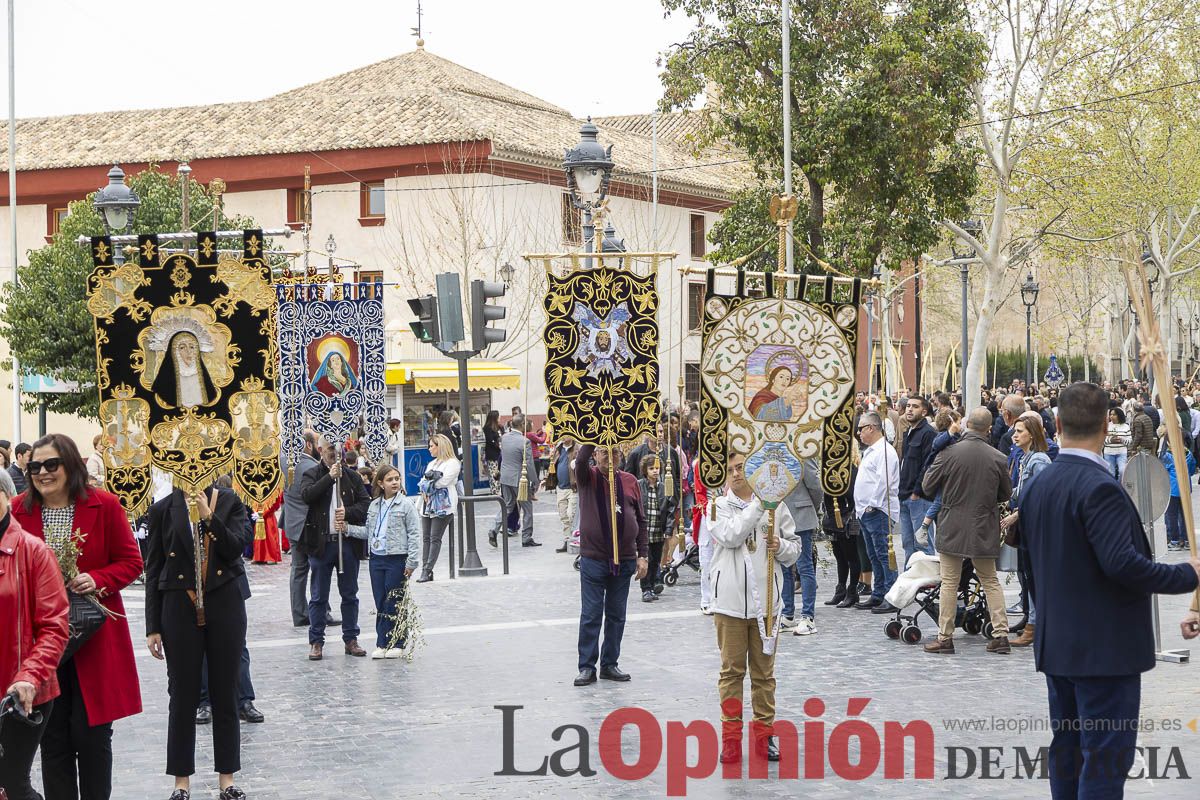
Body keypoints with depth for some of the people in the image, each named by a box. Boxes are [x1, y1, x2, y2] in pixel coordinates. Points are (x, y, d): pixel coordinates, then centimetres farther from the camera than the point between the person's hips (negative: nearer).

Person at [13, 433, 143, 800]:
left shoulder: (104, 505, -4)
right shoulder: (18, 510, 2)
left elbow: (131, 562, 1)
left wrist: (98, 580, -16)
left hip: (93, 639, -2)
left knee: (92, 734, 2)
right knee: (52, 736, 7)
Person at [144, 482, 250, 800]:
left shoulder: (229, 502, 3)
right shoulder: (163, 510, 1)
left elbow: (236, 548, -11)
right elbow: (153, 571, 2)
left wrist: (208, 515, -19)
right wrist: (152, 628, -1)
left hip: (225, 606, 1)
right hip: (180, 608, 0)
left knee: (225, 695, 7)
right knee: (183, 696, 5)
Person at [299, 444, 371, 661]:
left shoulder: (352, 477, 10)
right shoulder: (312, 475, 4)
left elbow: (366, 504, 3)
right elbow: (306, 495, -16)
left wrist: (347, 513, -14)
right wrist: (330, 477, -20)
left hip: (348, 542, 2)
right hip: (321, 543, -2)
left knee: (350, 594, 8)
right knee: (318, 596, 3)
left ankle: (351, 639, 17)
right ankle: (316, 642, 8)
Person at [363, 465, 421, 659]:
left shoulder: (405, 504, -4)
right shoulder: (374, 506, 11)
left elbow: (414, 534, -6)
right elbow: (368, 531, 17)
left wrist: (411, 562, -10)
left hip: (397, 559, -5)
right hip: (376, 558, 5)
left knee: (394, 602, -1)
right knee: (380, 603, 6)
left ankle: (396, 643, 7)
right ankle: (382, 644, 12)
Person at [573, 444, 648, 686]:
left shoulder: (629, 481, 5)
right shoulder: (587, 477, 0)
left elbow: (641, 521, 8)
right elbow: (580, 460, -24)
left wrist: (643, 555, 3)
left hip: (624, 560, 3)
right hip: (593, 559, -2)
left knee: (617, 616, 10)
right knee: (591, 616, 1)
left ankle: (610, 664, 20)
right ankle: (587, 667, 7)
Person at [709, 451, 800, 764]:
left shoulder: (776, 504, 5)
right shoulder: (720, 505, 1)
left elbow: (795, 547, 10)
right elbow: (730, 536, -18)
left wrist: (781, 547, -12)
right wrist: (758, 504, -20)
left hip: (766, 600, 1)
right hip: (730, 600, -1)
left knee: (764, 671, 10)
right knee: (732, 669, 5)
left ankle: (764, 733, 20)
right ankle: (731, 736, 11)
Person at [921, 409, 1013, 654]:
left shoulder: (949, 453, -12)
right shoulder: (998, 458, -6)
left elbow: (927, 487, -3)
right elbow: (1006, 494, 8)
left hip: (952, 528, -2)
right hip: (984, 530, 2)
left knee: (949, 583, 5)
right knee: (991, 581, 14)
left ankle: (945, 638, 6)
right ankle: (1001, 635, 10)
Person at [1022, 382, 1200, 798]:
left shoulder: (1038, 486, 8)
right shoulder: (1100, 487, -19)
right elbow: (1123, 564, -26)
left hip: (1057, 644, 9)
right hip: (1105, 647, -9)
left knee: (1065, 748, 15)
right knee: (1105, 761, -5)